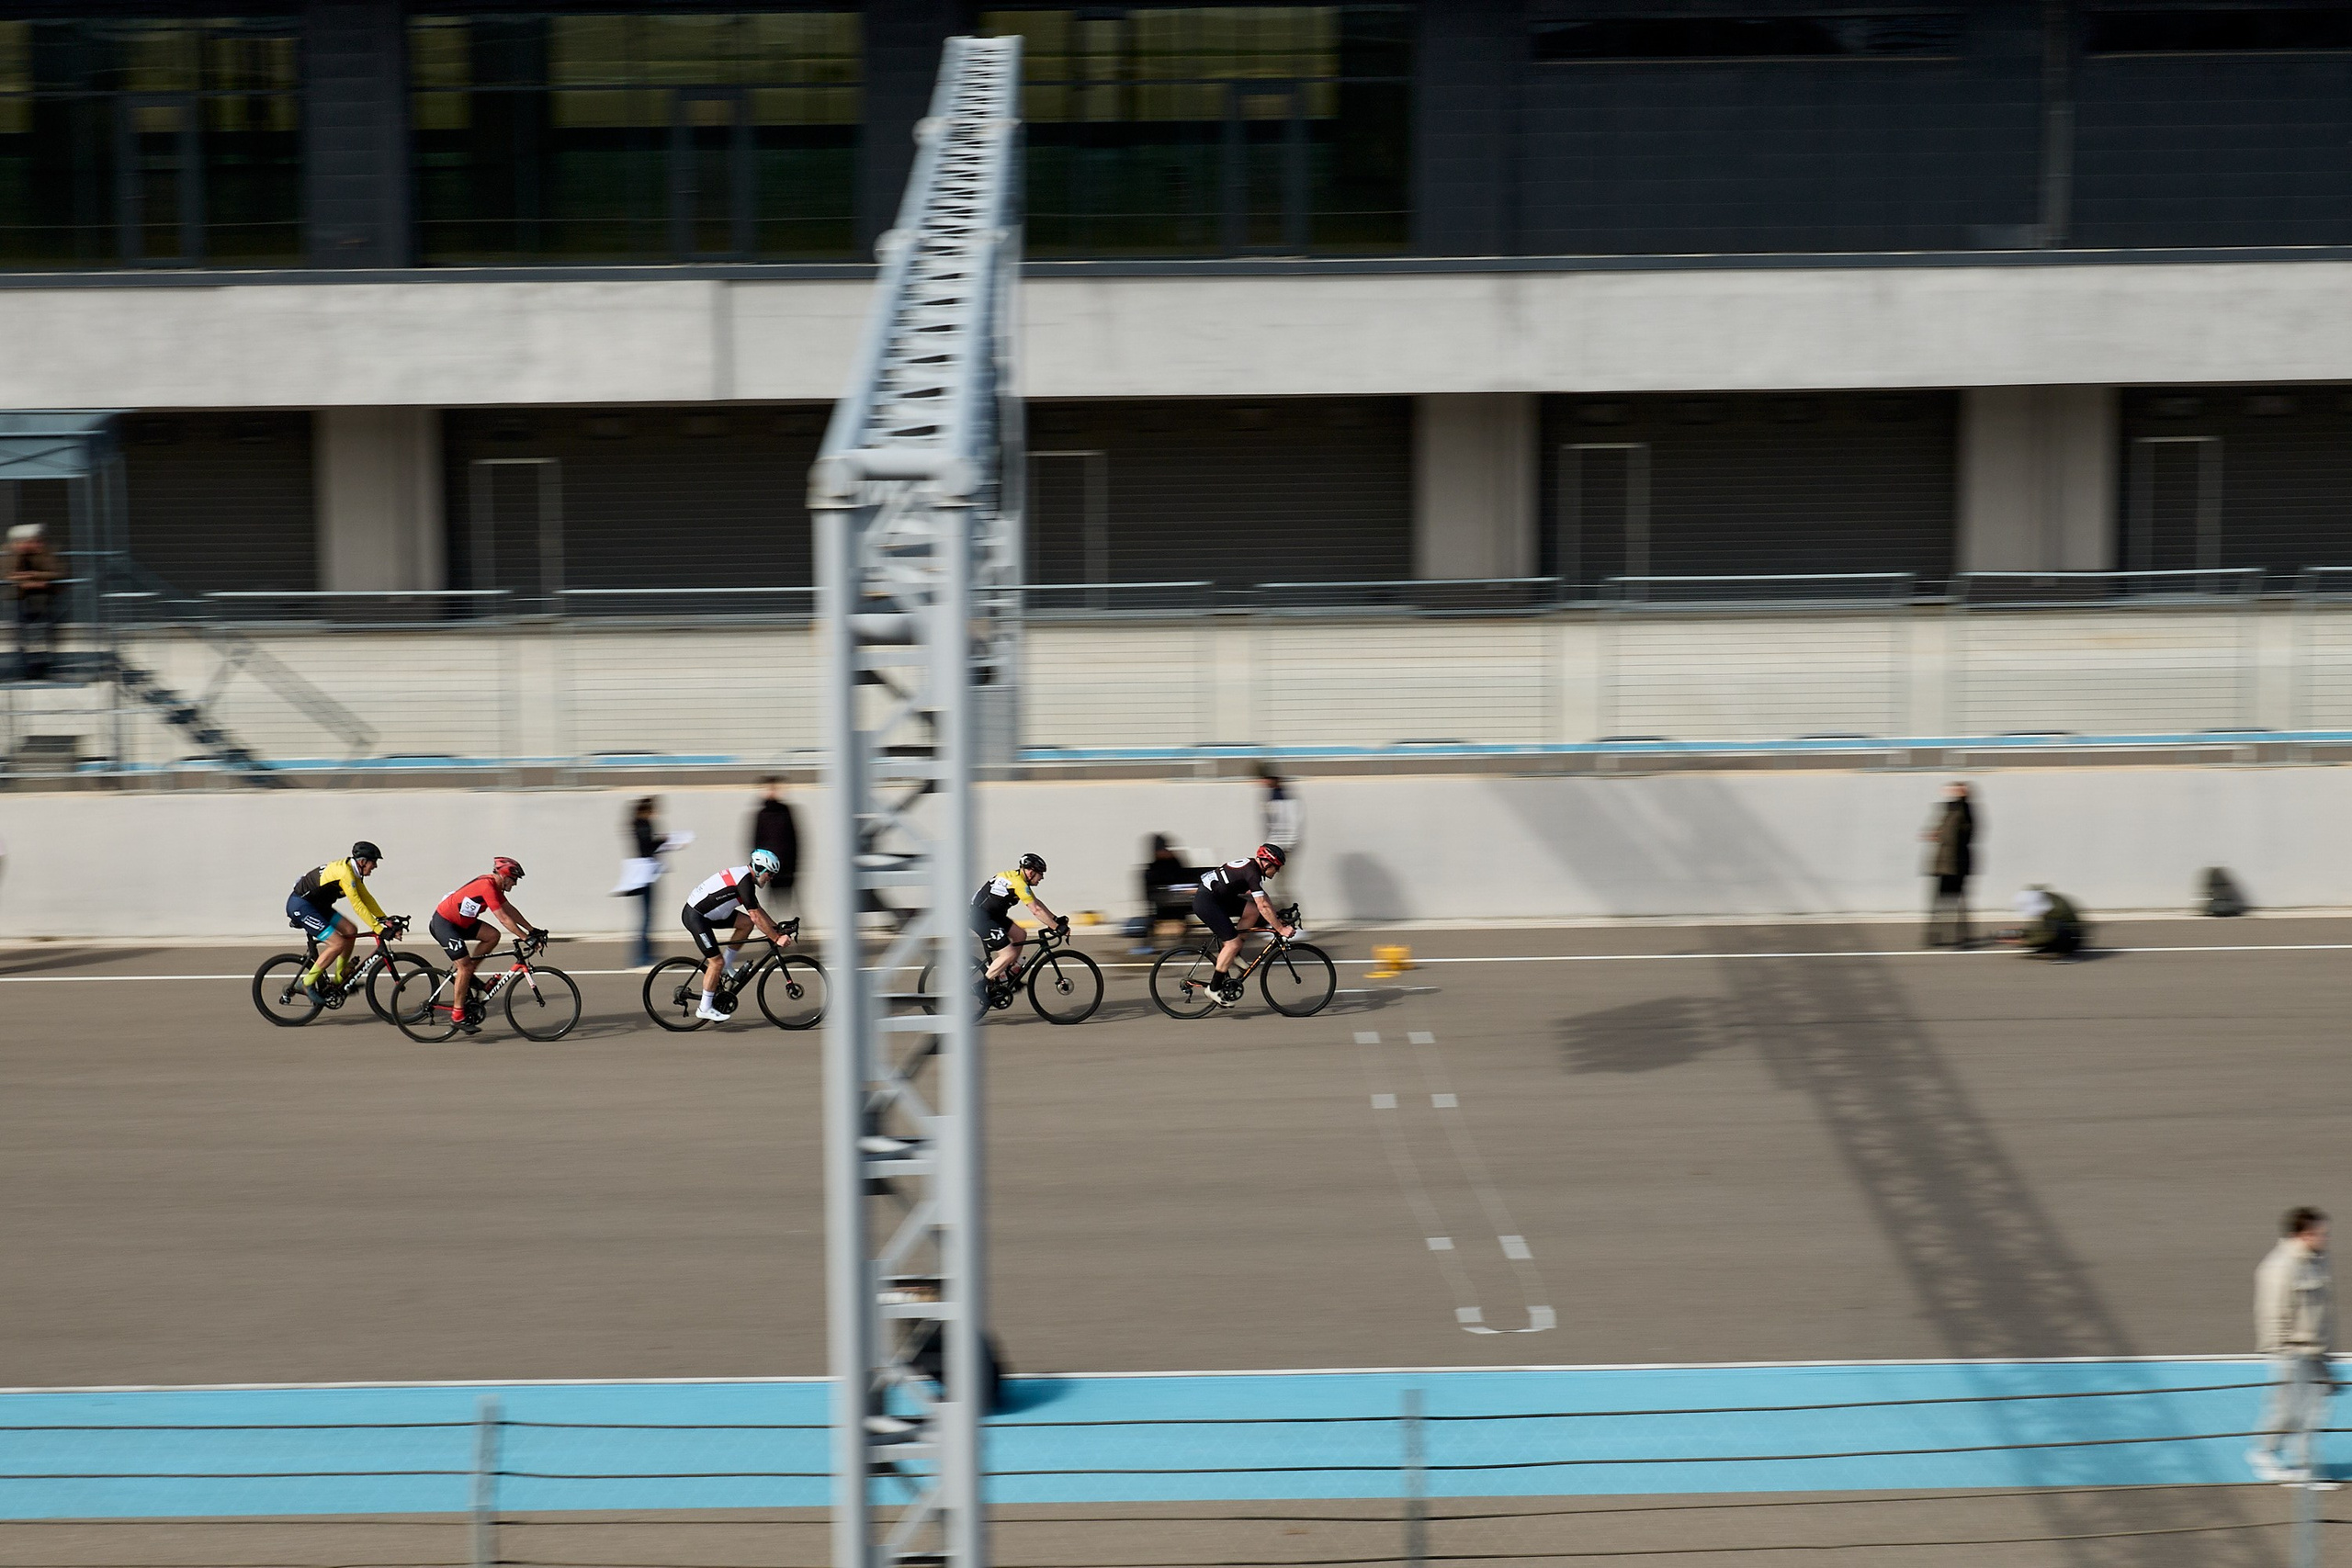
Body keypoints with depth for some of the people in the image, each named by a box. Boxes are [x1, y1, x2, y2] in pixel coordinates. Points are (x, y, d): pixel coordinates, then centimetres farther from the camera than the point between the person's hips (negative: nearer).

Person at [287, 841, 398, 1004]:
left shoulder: (353, 870, 7)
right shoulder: (345, 873, -24)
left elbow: (365, 897, 16)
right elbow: (357, 905, -26)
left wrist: (384, 918, 7)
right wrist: (378, 929, -26)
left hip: (316, 905, 10)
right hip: (300, 906, -10)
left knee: (350, 931, 4)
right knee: (338, 944, -17)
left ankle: (339, 980, 13)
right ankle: (307, 984, -7)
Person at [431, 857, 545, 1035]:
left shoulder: (495, 886, 6)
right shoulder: (487, 887, -25)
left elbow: (510, 910, 12)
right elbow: (504, 918, -28)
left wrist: (533, 930, 7)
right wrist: (526, 938, -26)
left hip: (460, 922, 10)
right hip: (443, 923, -10)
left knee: (492, 936, 0)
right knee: (465, 966, -13)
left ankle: (460, 973, 9)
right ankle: (459, 1016, -6)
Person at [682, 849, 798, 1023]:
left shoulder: (745, 876, 10)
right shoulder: (745, 882, -21)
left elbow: (757, 909, 19)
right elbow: (756, 916, -22)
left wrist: (777, 927, 14)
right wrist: (777, 938, -18)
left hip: (707, 913, 10)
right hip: (695, 917, -10)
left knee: (746, 922, 6)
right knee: (716, 962, -9)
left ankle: (726, 966, 14)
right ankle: (705, 1008, 0)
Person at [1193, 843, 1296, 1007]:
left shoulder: (1251, 865, 11)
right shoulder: (1252, 872, -19)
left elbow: (1263, 897, 22)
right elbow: (1263, 906, -21)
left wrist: (1278, 917, 18)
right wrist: (1281, 929, -17)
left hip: (1217, 898, 10)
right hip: (1206, 902, -10)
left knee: (1252, 911, 6)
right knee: (1233, 943, -12)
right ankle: (1214, 988, -5)